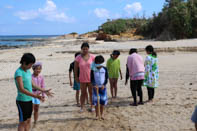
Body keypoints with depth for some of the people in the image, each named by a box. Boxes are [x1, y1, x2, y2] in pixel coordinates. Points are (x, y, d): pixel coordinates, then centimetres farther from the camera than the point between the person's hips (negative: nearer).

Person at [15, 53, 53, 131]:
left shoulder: (28, 71, 9)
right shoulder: (19, 73, -17)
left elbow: (32, 85, 17)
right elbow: (21, 89, -24)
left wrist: (44, 91, 13)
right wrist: (35, 96, -30)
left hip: (29, 100, 8)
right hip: (22, 101, -8)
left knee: (28, 121, 13)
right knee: (23, 122, 0)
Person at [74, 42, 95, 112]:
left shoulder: (92, 57, -5)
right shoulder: (78, 58, -7)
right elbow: (75, 68, 1)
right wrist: (76, 77, -1)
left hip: (91, 78, 1)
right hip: (82, 79, 0)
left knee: (91, 93, 9)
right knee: (83, 93, 9)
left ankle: (92, 106, 23)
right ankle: (82, 107, 20)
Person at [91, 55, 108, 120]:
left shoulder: (104, 69, -1)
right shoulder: (93, 69, -5)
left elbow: (106, 78, 1)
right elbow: (92, 78, -5)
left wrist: (104, 85, -13)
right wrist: (94, 85, -20)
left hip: (103, 87, 1)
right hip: (95, 87, -1)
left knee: (103, 101, 3)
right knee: (96, 101, -2)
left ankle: (102, 114, 17)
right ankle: (97, 115, 10)